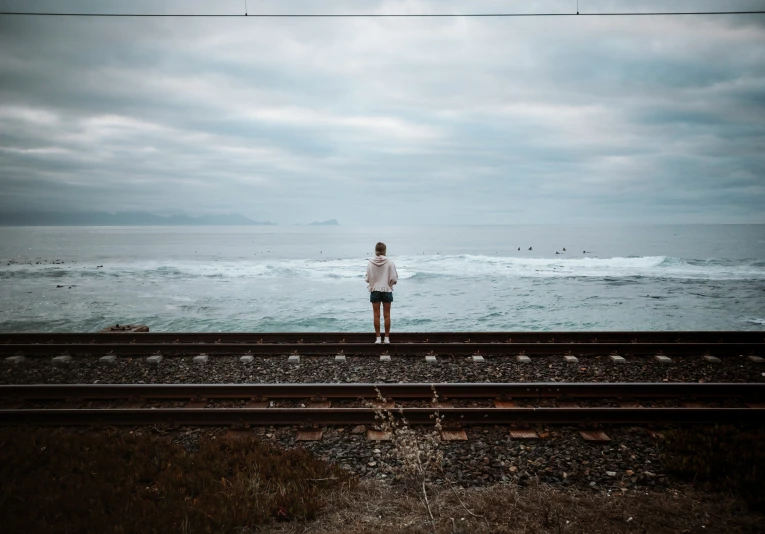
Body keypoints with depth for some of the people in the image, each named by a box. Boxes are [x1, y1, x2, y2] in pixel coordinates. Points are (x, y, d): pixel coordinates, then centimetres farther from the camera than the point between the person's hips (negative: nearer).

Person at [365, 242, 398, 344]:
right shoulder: (390, 263, -10)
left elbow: (367, 279, -3)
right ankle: (387, 338, 10)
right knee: (387, 315, 7)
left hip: (374, 291, 1)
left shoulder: (370, 263, -7)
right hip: (387, 290, 0)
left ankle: (378, 338, 8)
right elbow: (394, 278, -8)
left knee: (376, 315, 7)